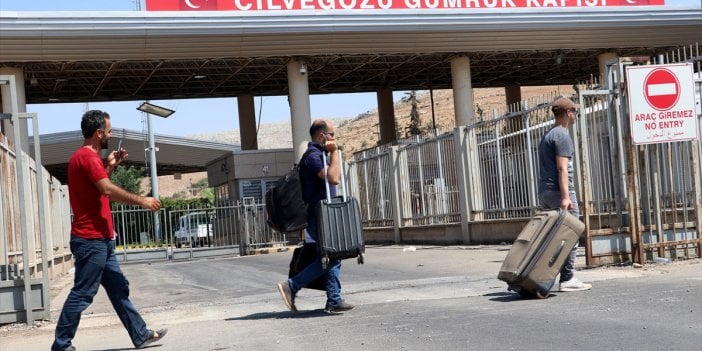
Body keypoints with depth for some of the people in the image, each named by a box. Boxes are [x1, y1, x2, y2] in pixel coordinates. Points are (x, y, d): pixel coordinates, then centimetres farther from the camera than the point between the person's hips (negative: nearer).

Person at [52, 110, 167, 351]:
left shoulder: (88, 157, 17)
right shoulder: (87, 156, -15)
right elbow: (108, 191, -25)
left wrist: (109, 166, 17)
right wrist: (142, 200, -17)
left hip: (101, 240, 11)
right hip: (91, 240, -11)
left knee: (119, 289, 11)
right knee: (82, 294, -6)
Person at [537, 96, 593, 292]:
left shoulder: (547, 136, 21)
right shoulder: (562, 136, -9)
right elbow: (562, 168, -17)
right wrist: (565, 197, -22)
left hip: (545, 192, 10)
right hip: (558, 190, -9)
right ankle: (567, 279, -6)